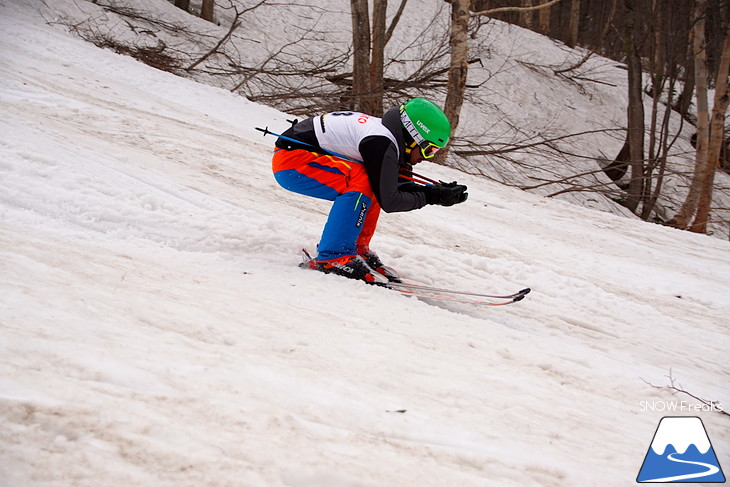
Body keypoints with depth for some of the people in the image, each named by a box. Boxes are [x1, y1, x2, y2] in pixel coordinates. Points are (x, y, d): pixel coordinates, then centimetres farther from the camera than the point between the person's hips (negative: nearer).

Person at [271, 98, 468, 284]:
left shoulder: (385, 132, 6)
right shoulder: (381, 143, -23)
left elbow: (389, 184, 14)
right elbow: (388, 201, -20)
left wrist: (435, 190, 5)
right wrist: (430, 197, -10)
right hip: (289, 159, -10)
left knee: (375, 187, 9)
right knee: (361, 182, -24)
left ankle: (357, 250, 11)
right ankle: (333, 257, -22)